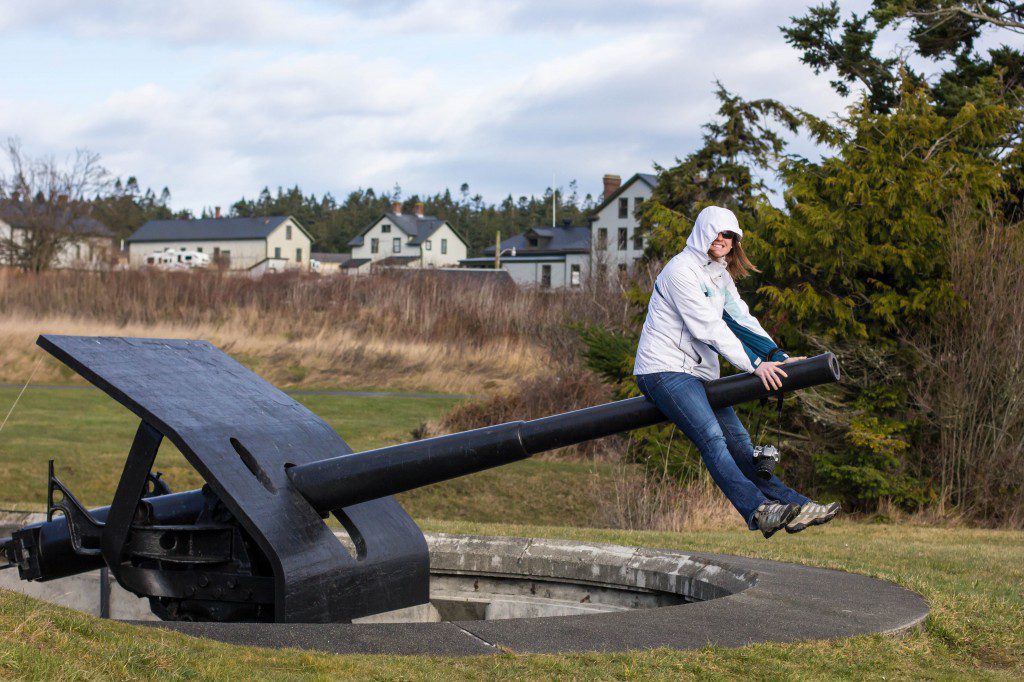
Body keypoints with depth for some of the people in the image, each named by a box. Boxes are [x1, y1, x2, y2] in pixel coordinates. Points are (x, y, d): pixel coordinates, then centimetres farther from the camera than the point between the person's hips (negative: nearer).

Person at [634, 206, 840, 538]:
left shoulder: (719, 273, 18)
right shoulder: (682, 269, -11)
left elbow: (741, 319, 12)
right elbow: (709, 328, -18)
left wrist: (779, 357, -1)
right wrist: (755, 365, -21)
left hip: (697, 372, 9)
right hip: (664, 370, -9)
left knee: (739, 442, 2)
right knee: (711, 436, -25)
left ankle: (794, 506, -2)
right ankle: (756, 510, -40)